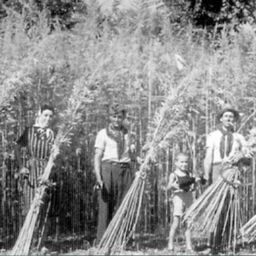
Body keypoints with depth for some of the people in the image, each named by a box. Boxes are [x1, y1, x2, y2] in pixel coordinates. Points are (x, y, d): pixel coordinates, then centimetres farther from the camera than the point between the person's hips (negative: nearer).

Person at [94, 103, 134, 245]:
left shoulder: (126, 133, 16)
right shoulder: (103, 134, 2)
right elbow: (97, 157, -4)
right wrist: (98, 177, -16)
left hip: (125, 170, 4)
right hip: (108, 168, -4)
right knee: (106, 207, -7)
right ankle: (101, 243, -6)